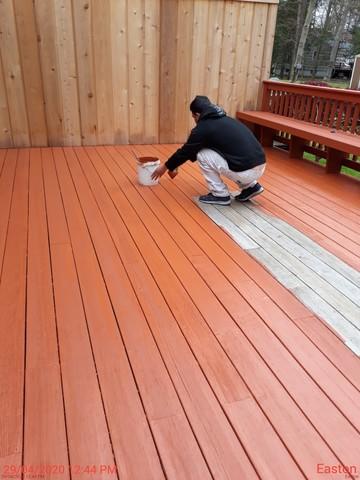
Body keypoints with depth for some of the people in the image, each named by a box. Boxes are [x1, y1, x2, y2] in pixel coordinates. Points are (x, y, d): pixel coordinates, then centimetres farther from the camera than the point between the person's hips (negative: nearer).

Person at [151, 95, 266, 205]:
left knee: (202, 155, 3)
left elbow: (186, 151, 7)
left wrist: (165, 167, 23)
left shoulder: (203, 128, -4)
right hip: (260, 167, 8)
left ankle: (220, 195, 10)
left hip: (246, 172, -8)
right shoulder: (225, 119, 22)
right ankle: (251, 187, 21)